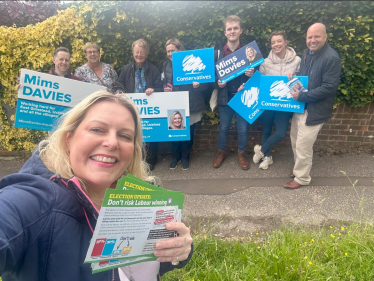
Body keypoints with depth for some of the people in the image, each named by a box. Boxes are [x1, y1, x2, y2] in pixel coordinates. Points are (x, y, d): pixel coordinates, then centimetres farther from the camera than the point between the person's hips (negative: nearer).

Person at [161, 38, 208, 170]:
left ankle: (185, 157, 29)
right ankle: (175, 157, 29)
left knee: (188, 133, 8)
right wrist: (164, 88, -5)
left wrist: (198, 85, -29)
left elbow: (205, 82, -8)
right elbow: (163, 82, 17)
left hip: (190, 105, -3)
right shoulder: (166, 65, 7)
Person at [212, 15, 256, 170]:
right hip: (225, 96, 0)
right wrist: (217, 83, -16)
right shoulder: (218, 52, 0)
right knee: (223, 127, 13)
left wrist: (252, 73, -18)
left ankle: (241, 153, 29)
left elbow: (256, 72, 4)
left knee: (243, 128, 9)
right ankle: (221, 152, 32)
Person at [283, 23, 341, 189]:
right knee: (295, 141, 19)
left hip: (314, 111, -9)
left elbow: (329, 87, -22)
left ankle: (302, 178, 18)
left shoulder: (331, 58, -18)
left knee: (303, 146, -1)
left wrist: (302, 96, -24)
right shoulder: (307, 53, 8)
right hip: (300, 107, 9)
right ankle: (299, 169, 39)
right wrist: (294, 75, -1)